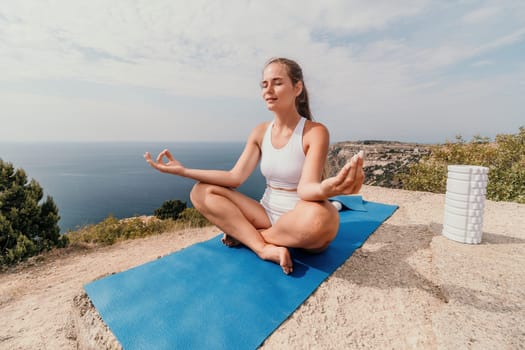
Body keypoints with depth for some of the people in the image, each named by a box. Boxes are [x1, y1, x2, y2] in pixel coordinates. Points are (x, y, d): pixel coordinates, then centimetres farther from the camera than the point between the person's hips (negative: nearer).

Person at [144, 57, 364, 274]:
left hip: (303, 224, -3)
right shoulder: (260, 132, 3)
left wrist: (325, 190, -47)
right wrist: (184, 171, -11)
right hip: (267, 215, 4)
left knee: (321, 217, -40)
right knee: (201, 192, -8)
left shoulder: (315, 132, -12)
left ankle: (242, 234, -14)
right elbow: (236, 177, -4)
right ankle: (266, 248, -22)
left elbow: (306, 188, -22)